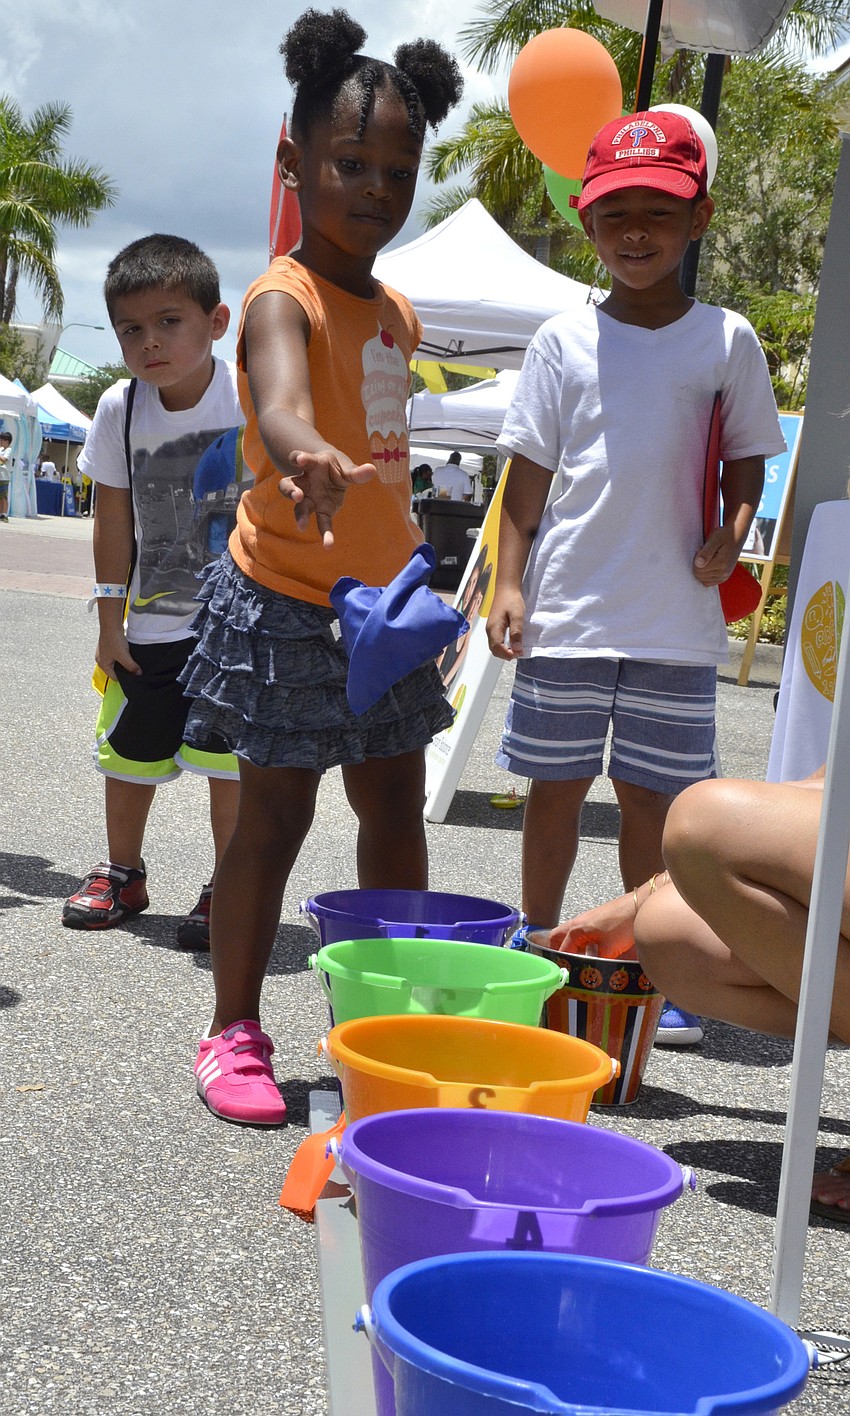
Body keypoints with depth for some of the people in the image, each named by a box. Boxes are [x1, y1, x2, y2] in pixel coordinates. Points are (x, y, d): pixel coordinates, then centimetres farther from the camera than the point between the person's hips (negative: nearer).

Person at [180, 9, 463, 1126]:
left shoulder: (397, 312, 10)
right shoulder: (286, 299, -17)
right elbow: (280, 409, -39)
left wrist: (415, 581, 16)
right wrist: (310, 457, -61)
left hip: (379, 599, 8)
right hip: (288, 601, -8)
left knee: (396, 805, 13)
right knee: (275, 818, -1)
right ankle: (234, 1032, 12)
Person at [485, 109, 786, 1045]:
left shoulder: (726, 340, 3)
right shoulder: (564, 340, 2)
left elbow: (746, 459, 10)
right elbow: (529, 474, 3)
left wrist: (731, 536, -9)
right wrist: (508, 582, -4)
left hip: (675, 619, 0)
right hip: (567, 610, 0)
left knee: (650, 795, 8)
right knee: (556, 785, 10)